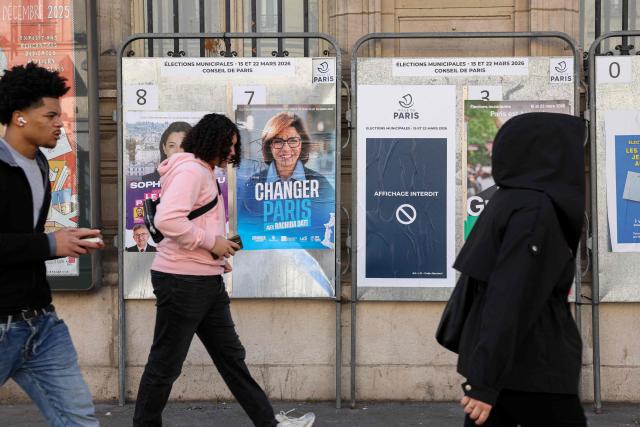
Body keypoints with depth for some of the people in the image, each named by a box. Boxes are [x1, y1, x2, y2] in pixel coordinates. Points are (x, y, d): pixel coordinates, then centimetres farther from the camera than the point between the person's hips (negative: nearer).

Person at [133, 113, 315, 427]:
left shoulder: (205, 174, 19)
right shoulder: (190, 170, -14)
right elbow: (167, 220, -27)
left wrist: (222, 251, 9)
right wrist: (212, 242, -18)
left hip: (207, 282, 11)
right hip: (182, 281, -11)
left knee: (231, 356, 13)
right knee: (165, 364, 1)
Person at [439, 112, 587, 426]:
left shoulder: (506, 203, 11)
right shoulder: (535, 211, -17)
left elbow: (475, 282, 16)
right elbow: (509, 300, -22)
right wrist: (487, 382, -24)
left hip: (494, 363, 9)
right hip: (528, 370, -8)